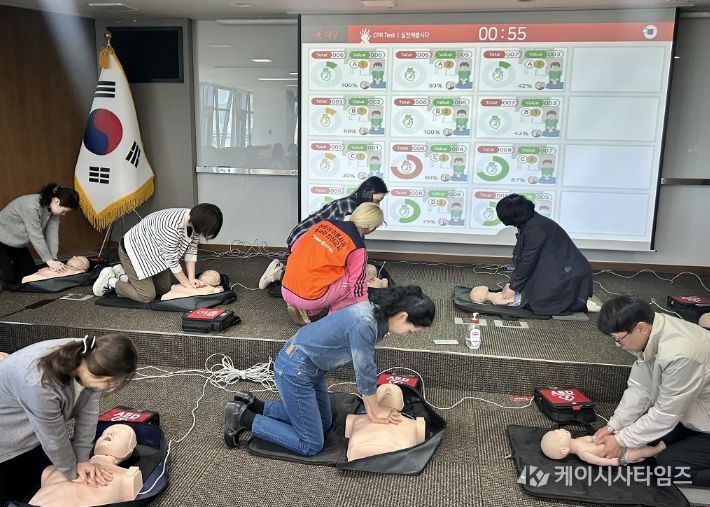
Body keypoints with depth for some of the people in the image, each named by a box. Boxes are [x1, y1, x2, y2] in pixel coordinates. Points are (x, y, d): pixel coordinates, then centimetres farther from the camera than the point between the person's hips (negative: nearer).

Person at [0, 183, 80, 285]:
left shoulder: (54, 209, -10)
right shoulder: (31, 206, -35)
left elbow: (52, 235, -13)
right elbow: (36, 237, -31)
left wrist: (53, 260, -21)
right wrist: (49, 260, -28)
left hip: (18, 244, 8)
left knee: (31, 274, 6)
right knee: (10, 278, -14)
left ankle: (9, 264, 28)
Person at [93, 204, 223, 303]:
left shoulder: (195, 220, -12)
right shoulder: (172, 227, -39)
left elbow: (191, 250, -4)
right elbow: (172, 260, -28)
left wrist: (192, 279, -11)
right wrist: (187, 283, -15)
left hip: (152, 253, 9)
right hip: (133, 251, -9)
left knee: (164, 289, 11)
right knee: (147, 296, -10)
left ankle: (124, 275, 25)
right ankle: (110, 281, 11)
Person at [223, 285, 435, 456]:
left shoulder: (375, 312, -1)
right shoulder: (364, 325, -30)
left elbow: (364, 366, 8)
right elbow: (365, 373, -18)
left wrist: (371, 408, 10)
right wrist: (375, 411, -1)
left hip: (309, 366, 10)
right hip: (295, 370, -10)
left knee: (324, 423, 21)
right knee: (311, 445, 0)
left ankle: (253, 405, 21)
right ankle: (243, 418, 6)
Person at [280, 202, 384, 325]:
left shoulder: (324, 224, 4)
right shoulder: (357, 249, -10)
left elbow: (295, 247, 14)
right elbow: (358, 285, -4)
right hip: (308, 299, -6)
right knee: (353, 278, 4)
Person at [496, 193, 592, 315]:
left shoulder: (535, 229, -24)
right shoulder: (529, 222, 6)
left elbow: (528, 262, -19)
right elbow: (519, 257, 9)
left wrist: (514, 288, -10)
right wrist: (512, 283, 6)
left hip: (570, 274, -10)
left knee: (539, 305, -7)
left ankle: (582, 302, 3)